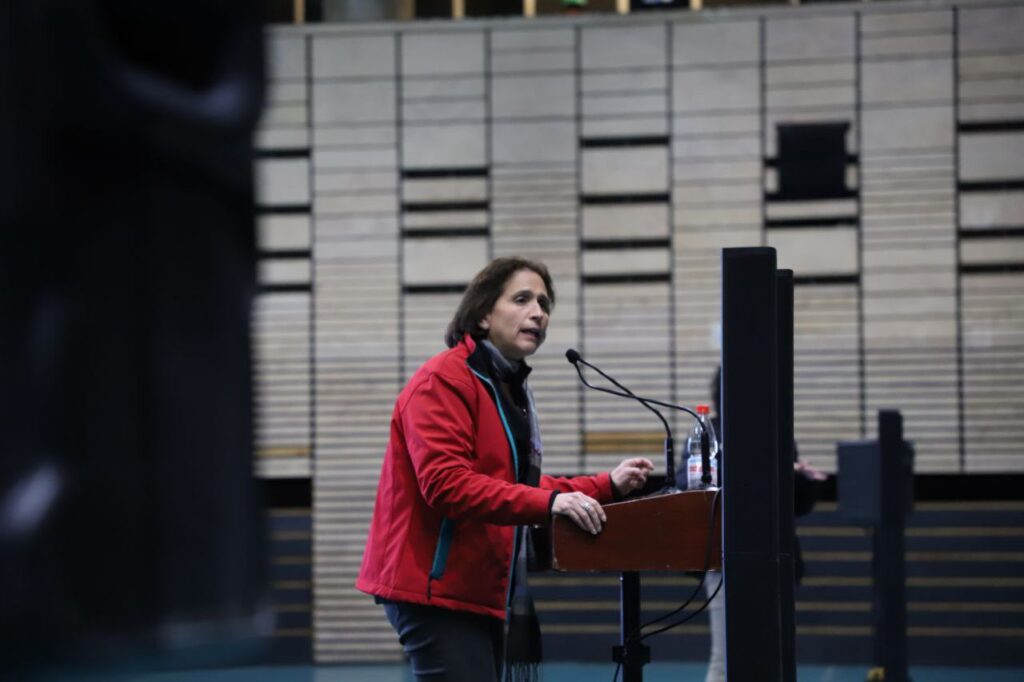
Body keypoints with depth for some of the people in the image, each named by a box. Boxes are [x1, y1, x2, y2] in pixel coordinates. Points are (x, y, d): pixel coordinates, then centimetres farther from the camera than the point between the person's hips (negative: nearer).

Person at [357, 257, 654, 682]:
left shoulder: (511, 390, 19)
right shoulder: (443, 381, -12)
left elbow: (521, 488, 24)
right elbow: (445, 483, -25)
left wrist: (607, 487, 13)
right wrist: (548, 503, -31)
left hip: (478, 590, 10)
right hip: (435, 586, -10)